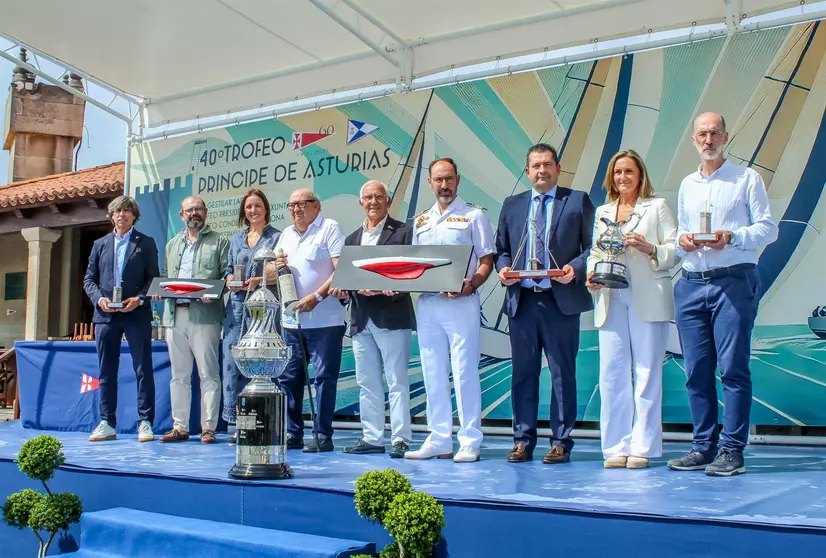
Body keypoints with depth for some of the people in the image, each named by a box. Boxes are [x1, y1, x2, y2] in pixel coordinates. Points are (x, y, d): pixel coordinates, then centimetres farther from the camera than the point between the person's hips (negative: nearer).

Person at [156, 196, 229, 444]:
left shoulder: (219, 242, 5)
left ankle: (208, 428, 0)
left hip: (204, 315, -5)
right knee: (179, 375, 9)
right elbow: (165, 277, 23)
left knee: (208, 374, -4)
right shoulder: (172, 245, 21)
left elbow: (228, 275, -2)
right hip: (175, 315, 6)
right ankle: (180, 427, 15)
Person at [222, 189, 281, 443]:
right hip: (237, 306, 5)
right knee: (233, 360, 0)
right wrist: (232, 282, -4)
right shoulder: (236, 239, 19)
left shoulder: (277, 237, 3)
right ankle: (240, 424, 6)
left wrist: (257, 281, -17)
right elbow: (228, 271, 17)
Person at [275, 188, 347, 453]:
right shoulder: (286, 235, 18)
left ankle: (322, 436, 2)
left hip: (324, 319, -7)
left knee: (324, 378, -4)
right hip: (291, 319, 7)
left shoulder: (329, 228, -3)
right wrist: (276, 266, 1)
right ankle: (292, 433, 18)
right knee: (289, 378, 9)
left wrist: (316, 297, -21)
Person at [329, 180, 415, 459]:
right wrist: (342, 289, -4)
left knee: (397, 381, -4)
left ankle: (400, 439, 0)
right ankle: (372, 437, 16)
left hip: (392, 317, -6)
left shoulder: (403, 232, 1)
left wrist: (391, 288, -22)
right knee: (367, 383, 9)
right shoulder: (352, 239, 19)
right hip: (362, 320, 6)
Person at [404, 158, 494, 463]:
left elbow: (487, 260, -2)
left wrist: (470, 284, -20)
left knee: (464, 371, -5)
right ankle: (439, 440, 15)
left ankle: (470, 442, 1)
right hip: (426, 303, 6)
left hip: (461, 303, -5)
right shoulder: (421, 220, 18)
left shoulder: (473, 215, 2)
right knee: (433, 373, 7)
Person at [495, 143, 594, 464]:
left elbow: (592, 246, 2)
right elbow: (501, 249, 18)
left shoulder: (578, 201, 7)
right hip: (521, 300, 3)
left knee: (562, 373, 2)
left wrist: (575, 267, -15)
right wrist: (503, 268, -2)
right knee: (523, 372, 7)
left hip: (561, 300, -3)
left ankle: (561, 442, 10)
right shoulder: (512, 205, 16)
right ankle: (523, 441, 16)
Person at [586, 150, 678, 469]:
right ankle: (616, 446, 5)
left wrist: (649, 248, -16)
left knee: (646, 372, -3)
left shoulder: (657, 207, 9)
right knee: (611, 373, -1)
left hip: (648, 300, -3)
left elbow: (675, 250, 1)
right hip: (611, 300, 4)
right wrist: (591, 275, 1)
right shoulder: (602, 212, 21)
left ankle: (642, 447, 2)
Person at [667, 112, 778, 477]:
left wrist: (733, 237, -16)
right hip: (691, 283, 5)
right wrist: (682, 241, 0)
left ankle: (732, 450, -5)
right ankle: (704, 446, 12)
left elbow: (768, 228, 0)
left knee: (733, 367, -9)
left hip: (734, 281, -5)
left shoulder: (747, 179, 6)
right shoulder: (687, 186, 20)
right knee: (696, 369, 4)